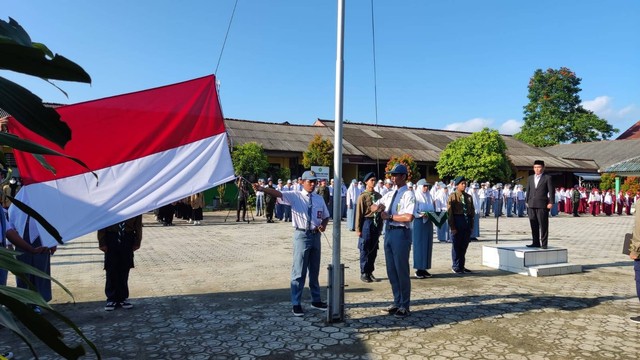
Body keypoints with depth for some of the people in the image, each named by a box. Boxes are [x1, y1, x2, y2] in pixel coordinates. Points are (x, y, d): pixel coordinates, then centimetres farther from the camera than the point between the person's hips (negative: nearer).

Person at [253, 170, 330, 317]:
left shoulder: (319, 199, 7)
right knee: (299, 271, 0)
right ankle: (296, 304, 11)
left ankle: (316, 300, 32)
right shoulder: (295, 196, -7)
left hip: (315, 235, 5)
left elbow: (326, 216, 18)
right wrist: (262, 189, -41)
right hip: (302, 236, -5)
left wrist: (323, 225, -5)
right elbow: (278, 193, -23)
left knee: (315, 270, 17)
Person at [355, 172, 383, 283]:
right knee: (365, 250, 2)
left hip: (377, 223, 5)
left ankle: (370, 272, 22)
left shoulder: (378, 195, 8)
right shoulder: (363, 196, -8)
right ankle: (364, 273, 13)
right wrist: (358, 229, -9)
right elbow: (359, 214, -8)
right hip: (367, 223, -5)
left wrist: (380, 227, 13)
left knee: (374, 250, 11)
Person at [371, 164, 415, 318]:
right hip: (388, 232, 8)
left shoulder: (408, 195, -9)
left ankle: (404, 306, 16)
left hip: (401, 233, -8)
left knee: (402, 270, 1)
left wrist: (389, 216, -13)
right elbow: (373, 207, 22)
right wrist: (378, 206, -1)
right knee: (391, 270, 13)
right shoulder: (390, 194, 14)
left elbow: (409, 217, -22)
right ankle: (397, 302, 28)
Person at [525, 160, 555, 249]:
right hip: (531, 205, 5)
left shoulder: (547, 178, 1)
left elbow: (551, 191, -2)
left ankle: (544, 243, 4)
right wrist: (527, 201, 13)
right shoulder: (530, 178, 16)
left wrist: (551, 202, -9)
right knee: (534, 225, 7)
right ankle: (536, 243, 15)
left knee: (543, 225, -2)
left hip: (542, 205, -5)